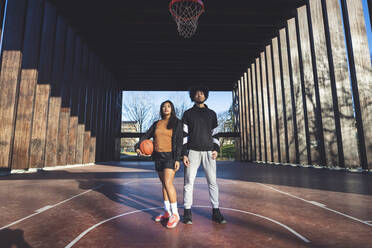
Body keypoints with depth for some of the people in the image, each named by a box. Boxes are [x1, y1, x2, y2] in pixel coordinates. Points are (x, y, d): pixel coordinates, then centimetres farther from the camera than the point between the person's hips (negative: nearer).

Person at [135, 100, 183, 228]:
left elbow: (179, 141, -7)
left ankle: (175, 214, -6)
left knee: (168, 182, -16)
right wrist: (137, 147, -9)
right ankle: (167, 212, 23)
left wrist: (177, 159, -15)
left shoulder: (177, 123, -1)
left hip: (170, 156, -5)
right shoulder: (156, 124, 12)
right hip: (158, 156, 5)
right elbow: (146, 136, 10)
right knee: (164, 184, 11)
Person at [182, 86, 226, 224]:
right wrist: (184, 153, -7)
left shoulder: (212, 114, 15)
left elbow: (215, 133, 15)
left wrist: (216, 149, 0)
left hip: (209, 152, 2)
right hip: (193, 151, -2)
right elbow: (184, 134, 2)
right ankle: (187, 213, 10)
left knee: (213, 182, 2)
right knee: (189, 182, -1)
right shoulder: (188, 113, 8)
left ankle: (215, 212, 13)